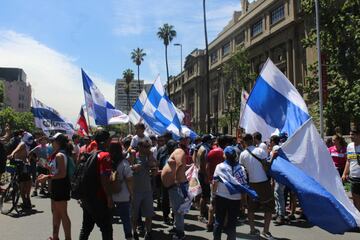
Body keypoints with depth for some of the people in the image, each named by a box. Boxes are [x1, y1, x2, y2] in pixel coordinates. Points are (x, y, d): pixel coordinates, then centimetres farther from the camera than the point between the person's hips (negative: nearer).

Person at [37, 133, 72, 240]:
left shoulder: (59, 155, -20)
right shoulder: (58, 154, 11)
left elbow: (62, 174, -25)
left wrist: (47, 177, -19)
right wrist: (46, 176, 12)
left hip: (60, 186, -11)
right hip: (57, 186, 11)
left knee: (62, 214, -1)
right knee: (55, 212, 20)